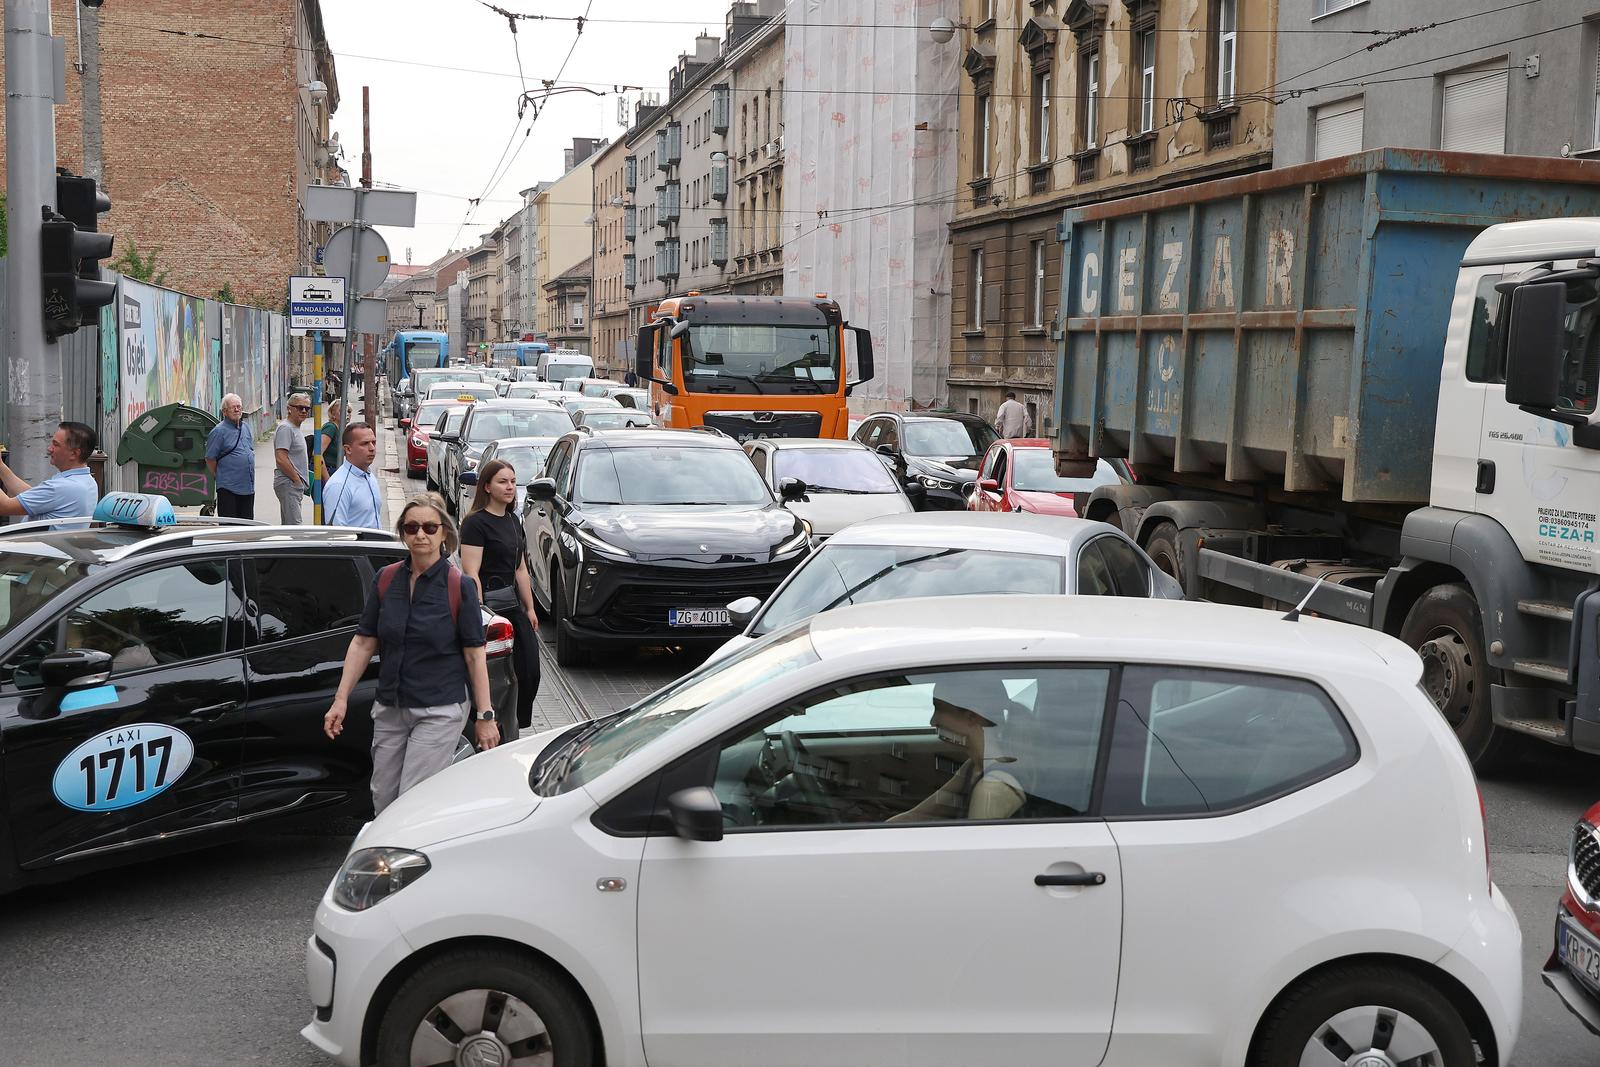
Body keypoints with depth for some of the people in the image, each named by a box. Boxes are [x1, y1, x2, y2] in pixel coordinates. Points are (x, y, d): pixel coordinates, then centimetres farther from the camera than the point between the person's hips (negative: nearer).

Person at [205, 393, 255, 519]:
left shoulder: (246, 428, 14)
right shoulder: (219, 431, -9)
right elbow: (210, 459, -8)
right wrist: (219, 477, -1)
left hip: (248, 487, 7)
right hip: (228, 488, -7)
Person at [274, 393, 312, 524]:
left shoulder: (295, 428, 18)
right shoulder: (285, 428, -14)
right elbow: (281, 458, -22)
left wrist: (300, 483, 17)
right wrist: (297, 480, -17)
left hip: (295, 484, 11)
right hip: (288, 484, -11)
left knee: (288, 525, 14)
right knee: (294, 525, -15)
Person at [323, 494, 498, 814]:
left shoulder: (459, 586, -8)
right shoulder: (385, 580, 4)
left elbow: (475, 655, -7)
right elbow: (363, 643, 7)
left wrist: (485, 716, -8)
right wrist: (341, 700, 3)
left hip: (439, 711, -5)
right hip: (390, 709, 5)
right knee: (383, 800, 10)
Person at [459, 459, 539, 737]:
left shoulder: (512, 521, 15)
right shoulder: (476, 523, -11)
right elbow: (471, 573, -16)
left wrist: (530, 609, 18)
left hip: (513, 604, 8)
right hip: (490, 603, -8)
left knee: (529, 673, 3)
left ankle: (514, 731, 14)